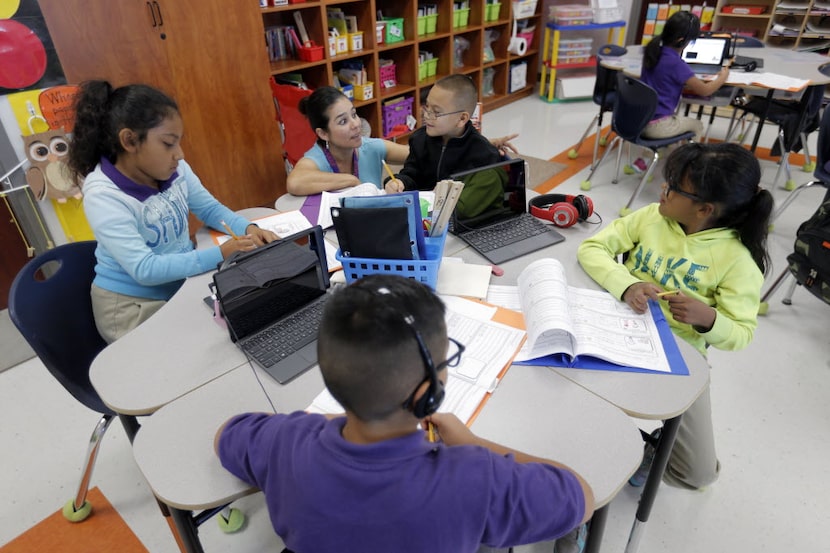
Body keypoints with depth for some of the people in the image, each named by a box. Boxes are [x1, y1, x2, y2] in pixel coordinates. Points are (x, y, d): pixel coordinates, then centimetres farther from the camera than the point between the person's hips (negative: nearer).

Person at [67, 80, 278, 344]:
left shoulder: (174, 170, -9)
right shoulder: (103, 195, -24)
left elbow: (210, 209, 5)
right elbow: (144, 270, -28)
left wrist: (248, 229, -15)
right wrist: (220, 254, -32)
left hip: (184, 284, 6)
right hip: (133, 306, -6)